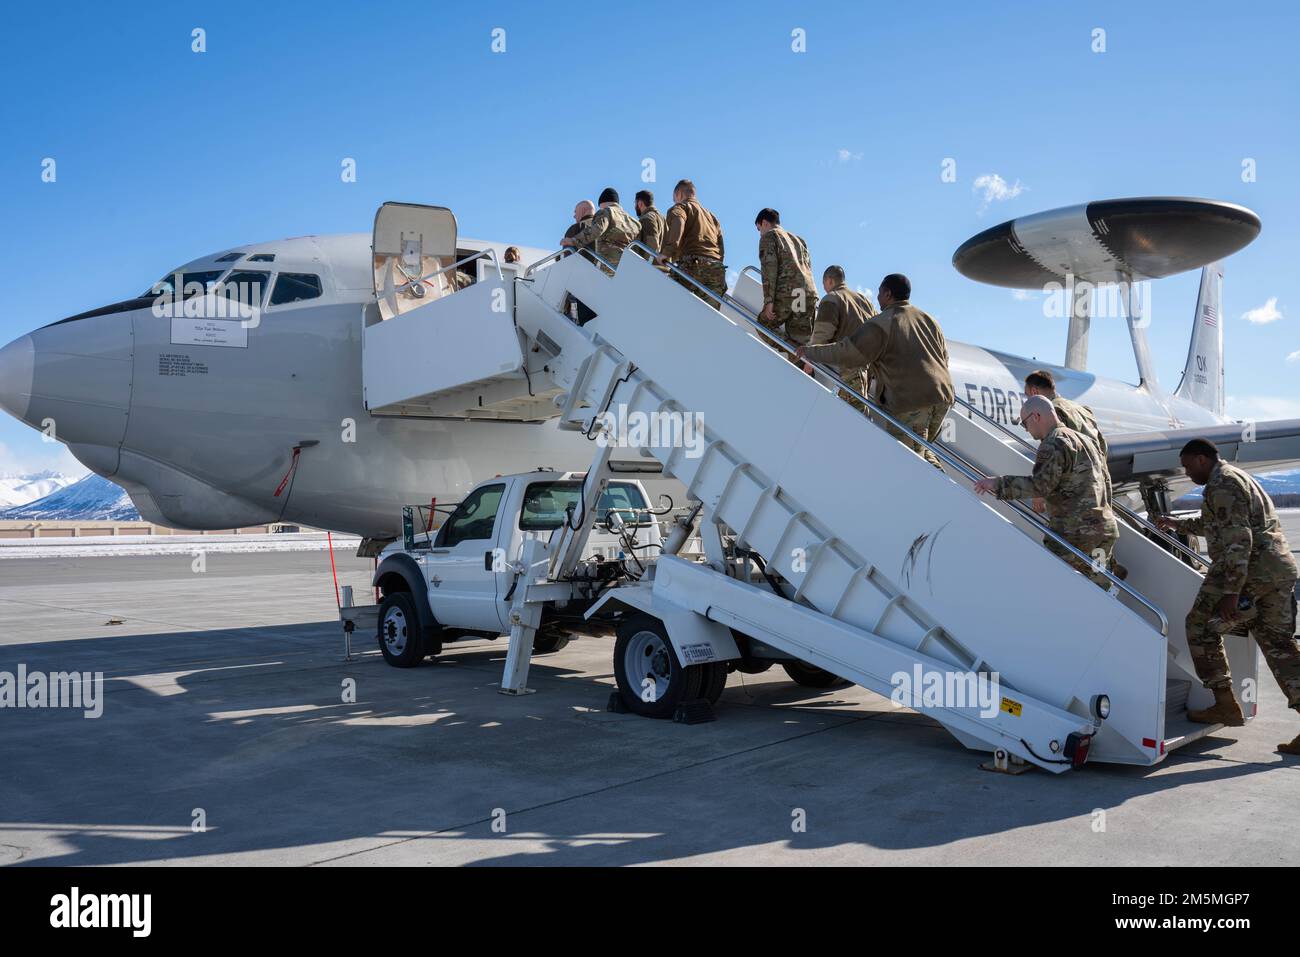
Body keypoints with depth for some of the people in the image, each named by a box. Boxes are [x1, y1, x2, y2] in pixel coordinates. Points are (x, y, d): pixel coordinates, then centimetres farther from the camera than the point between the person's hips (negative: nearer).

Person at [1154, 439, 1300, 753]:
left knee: (1202, 625, 4)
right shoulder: (1238, 477, 23)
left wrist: (1231, 591, -22)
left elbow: (1237, 539, -20)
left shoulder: (1222, 485, -10)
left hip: (1250, 571, -10)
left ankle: (1225, 705, 4)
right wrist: (1179, 524, 52)